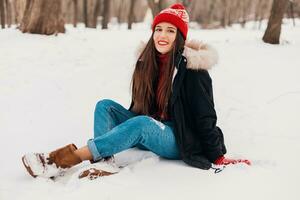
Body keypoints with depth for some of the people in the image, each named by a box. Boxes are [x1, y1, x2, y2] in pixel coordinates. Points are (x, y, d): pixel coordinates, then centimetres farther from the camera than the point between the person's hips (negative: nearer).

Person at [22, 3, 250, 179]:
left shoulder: (192, 69, -15)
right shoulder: (147, 62, 3)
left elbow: (205, 117, -13)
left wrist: (218, 157, -12)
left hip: (178, 140, -7)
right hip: (148, 131, 7)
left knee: (141, 124, -35)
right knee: (105, 106, -10)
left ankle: (64, 160, -38)